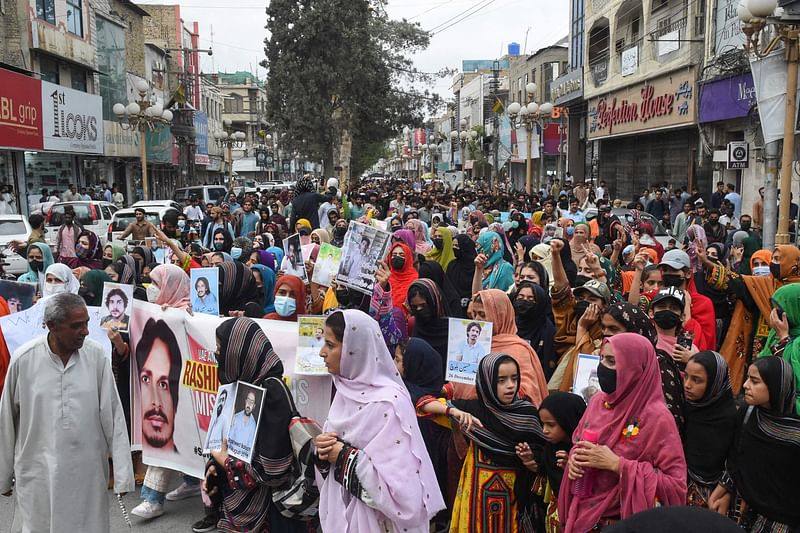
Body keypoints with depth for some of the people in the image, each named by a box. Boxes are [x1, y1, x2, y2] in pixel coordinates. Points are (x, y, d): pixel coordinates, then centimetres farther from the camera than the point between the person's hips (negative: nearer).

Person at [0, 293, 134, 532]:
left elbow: (113, 415, -5)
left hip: (87, 473, 1)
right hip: (38, 473, 0)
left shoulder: (97, 355, -7)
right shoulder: (23, 359, -8)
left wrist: (123, 471, -6)